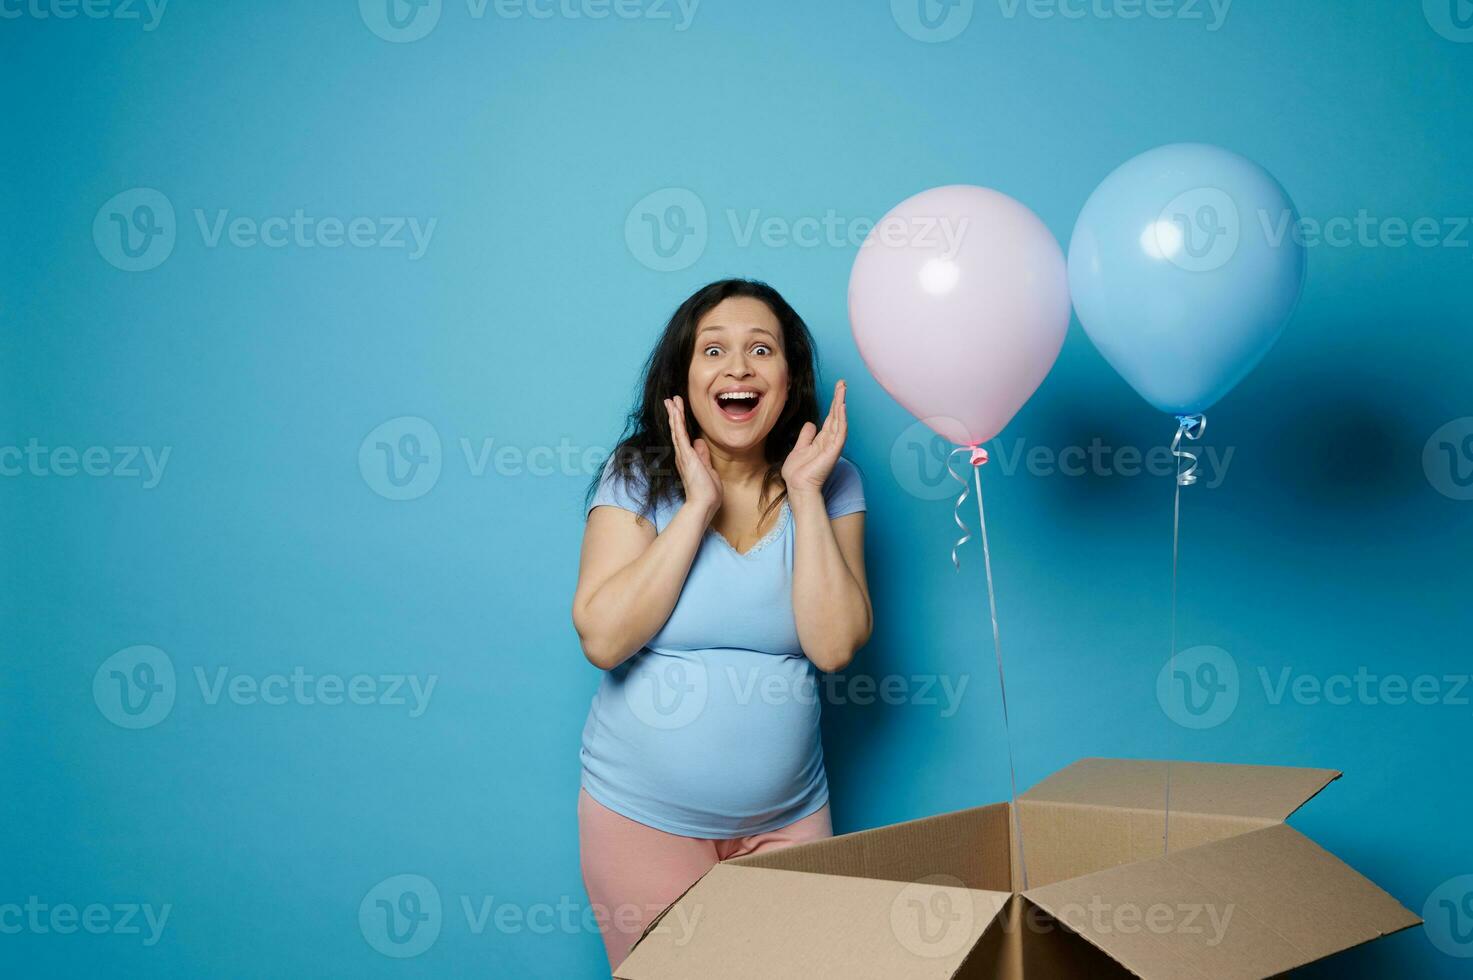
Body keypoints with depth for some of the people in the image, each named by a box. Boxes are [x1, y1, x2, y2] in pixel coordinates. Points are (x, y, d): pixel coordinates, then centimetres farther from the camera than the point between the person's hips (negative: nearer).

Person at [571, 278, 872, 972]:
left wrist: (805, 495, -17)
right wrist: (698, 508, -20)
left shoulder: (829, 485, -3)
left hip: (786, 819, 2)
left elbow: (834, 646, -15)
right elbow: (603, 640, -20)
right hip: (642, 815, -1)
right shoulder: (637, 477, -7)